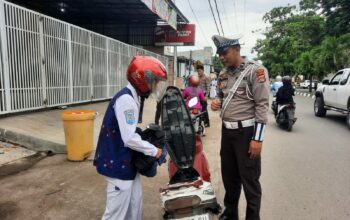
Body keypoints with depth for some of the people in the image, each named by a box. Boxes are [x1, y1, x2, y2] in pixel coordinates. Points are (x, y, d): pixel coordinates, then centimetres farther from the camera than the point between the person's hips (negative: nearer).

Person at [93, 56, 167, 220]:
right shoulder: (126, 99, -23)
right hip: (117, 163, -10)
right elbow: (129, 138, -26)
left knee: (134, 203, 21)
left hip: (126, 161, 10)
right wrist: (153, 150, -15)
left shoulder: (132, 97, 8)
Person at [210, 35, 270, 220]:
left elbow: (262, 105, -14)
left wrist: (258, 138, -18)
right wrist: (216, 102, -2)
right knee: (228, 176, 17)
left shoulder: (255, 70, -11)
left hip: (246, 132, -6)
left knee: (249, 179, 5)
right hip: (226, 130, 7)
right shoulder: (223, 74, 9)